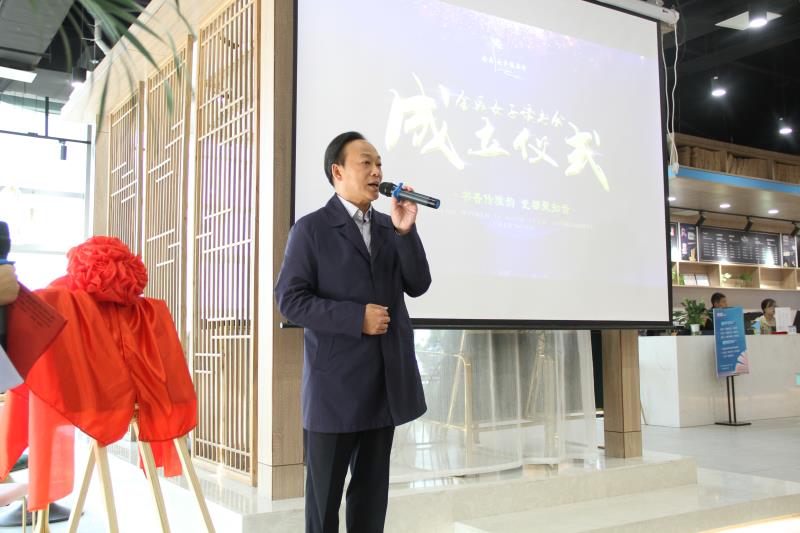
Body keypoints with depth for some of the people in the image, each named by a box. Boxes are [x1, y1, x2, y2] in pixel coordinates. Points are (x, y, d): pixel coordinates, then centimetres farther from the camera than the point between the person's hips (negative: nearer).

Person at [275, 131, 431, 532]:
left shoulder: (389, 227, 12)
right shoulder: (311, 228, -4)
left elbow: (418, 286, 4)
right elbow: (291, 301, -11)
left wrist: (405, 231, -9)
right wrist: (356, 318, -17)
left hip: (385, 381, 5)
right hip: (335, 382, -5)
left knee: (372, 492, 14)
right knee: (325, 492, 7)